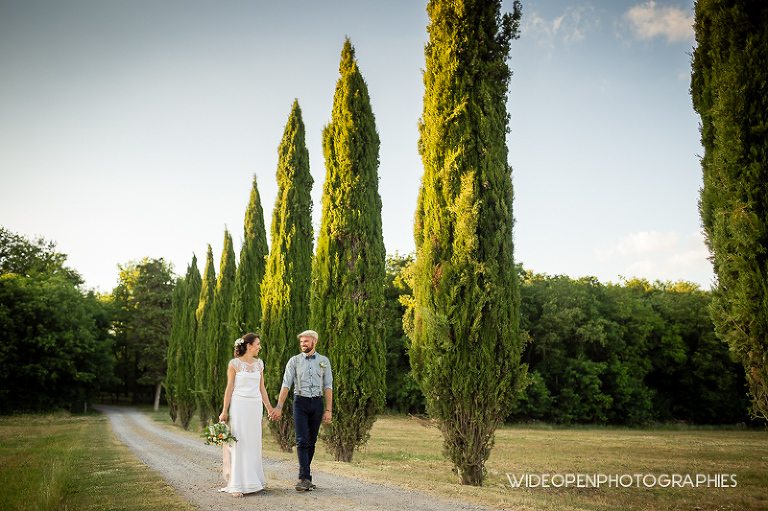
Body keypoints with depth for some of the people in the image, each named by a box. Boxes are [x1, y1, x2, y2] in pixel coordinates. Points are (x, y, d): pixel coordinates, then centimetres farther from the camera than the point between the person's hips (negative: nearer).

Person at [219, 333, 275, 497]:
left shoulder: (259, 363, 11)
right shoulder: (234, 363, -3)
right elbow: (229, 388, -3)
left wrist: (269, 407, 13)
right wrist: (224, 411, -6)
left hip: (255, 406, 5)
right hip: (239, 405, -5)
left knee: (253, 443, 8)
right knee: (238, 443, -7)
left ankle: (253, 482, 18)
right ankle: (237, 485, -2)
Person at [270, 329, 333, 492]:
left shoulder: (324, 361, 6)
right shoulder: (294, 361, 2)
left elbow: (328, 387, 5)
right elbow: (286, 385, -2)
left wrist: (328, 410, 0)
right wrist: (279, 407, -11)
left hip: (317, 402, 2)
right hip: (300, 402, -2)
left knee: (311, 441, 7)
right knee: (302, 441, -9)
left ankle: (303, 477, 18)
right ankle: (305, 478, -9)